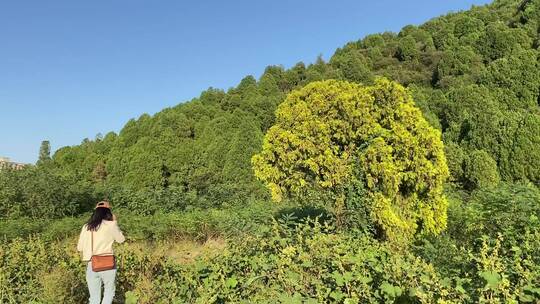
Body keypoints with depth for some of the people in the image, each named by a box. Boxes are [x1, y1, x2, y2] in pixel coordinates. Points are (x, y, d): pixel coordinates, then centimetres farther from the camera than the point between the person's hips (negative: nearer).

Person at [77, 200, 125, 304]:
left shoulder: (86, 227, 4)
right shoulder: (110, 225, -8)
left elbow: (79, 247, 10)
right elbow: (121, 239, 8)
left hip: (91, 265, 3)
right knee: (109, 291, 20)